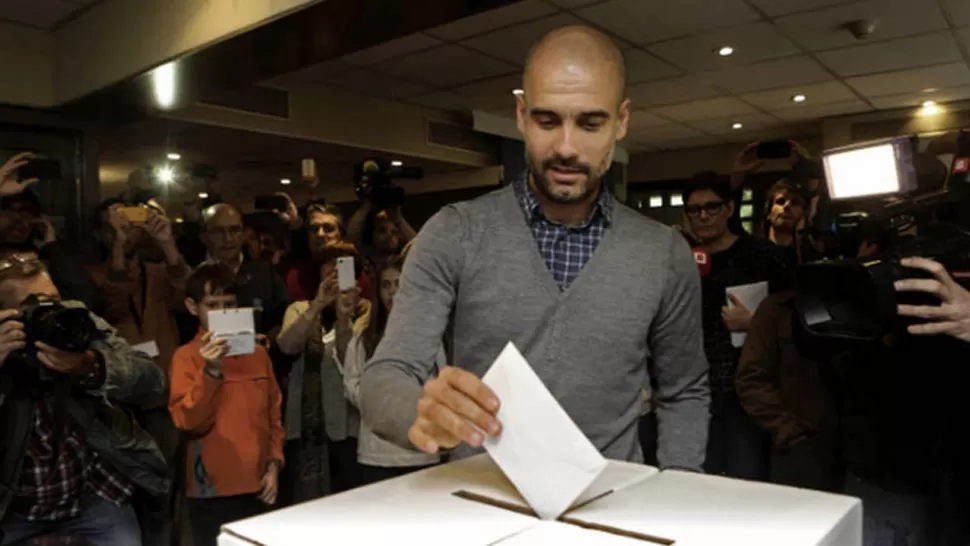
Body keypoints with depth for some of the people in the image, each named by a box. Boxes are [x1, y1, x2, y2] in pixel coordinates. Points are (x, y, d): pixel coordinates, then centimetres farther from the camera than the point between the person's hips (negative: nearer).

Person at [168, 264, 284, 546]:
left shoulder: (258, 353, 8)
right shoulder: (186, 356, -4)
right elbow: (189, 422, -13)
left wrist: (274, 463, 3)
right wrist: (211, 371, -24)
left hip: (257, 487, 4)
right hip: (213, 490, -4)